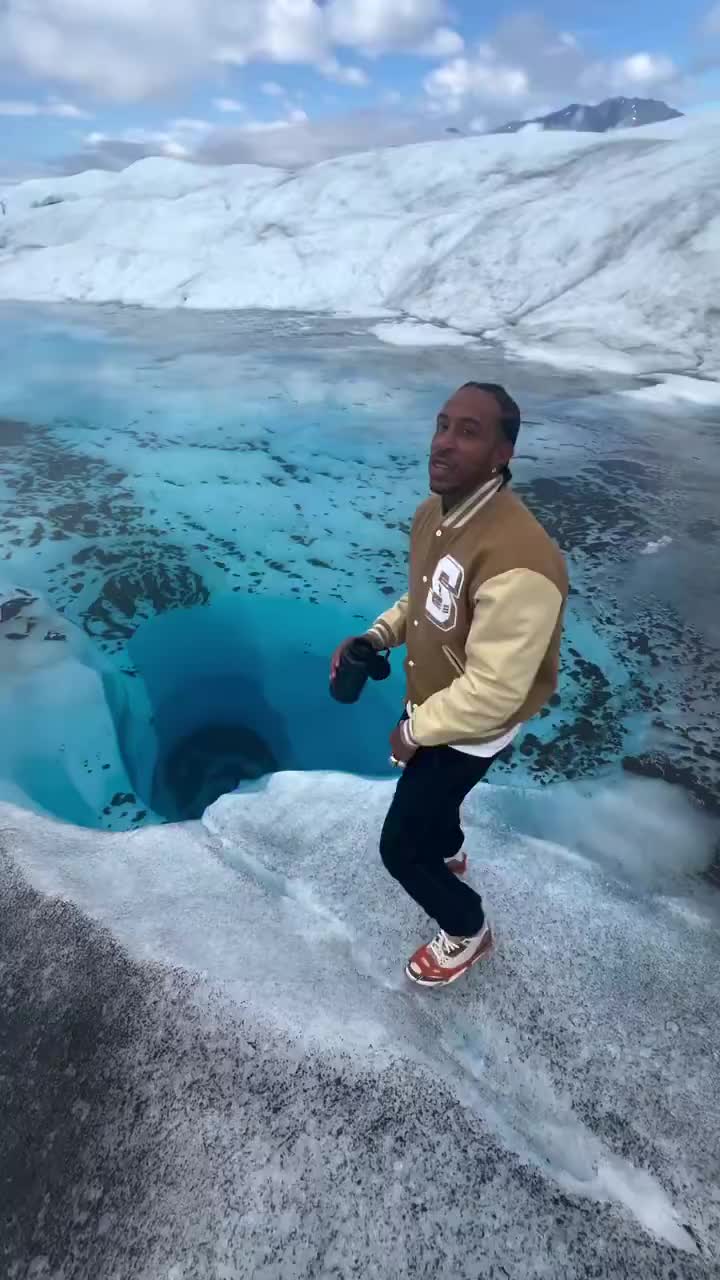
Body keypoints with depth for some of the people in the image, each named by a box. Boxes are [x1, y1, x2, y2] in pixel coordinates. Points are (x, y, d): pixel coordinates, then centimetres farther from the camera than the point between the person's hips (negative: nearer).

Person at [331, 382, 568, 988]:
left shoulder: (517, 559, -38)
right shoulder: (435, 512, -8)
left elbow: (494, 692, -33)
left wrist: (414, 730, -19)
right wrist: (377, 636, -6)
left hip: (471, 729, -8)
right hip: (432, 703, 9)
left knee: (399, 846, 5)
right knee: (422, 789, 34)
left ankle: (468, 930, 36)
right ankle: (448, 854, 69)